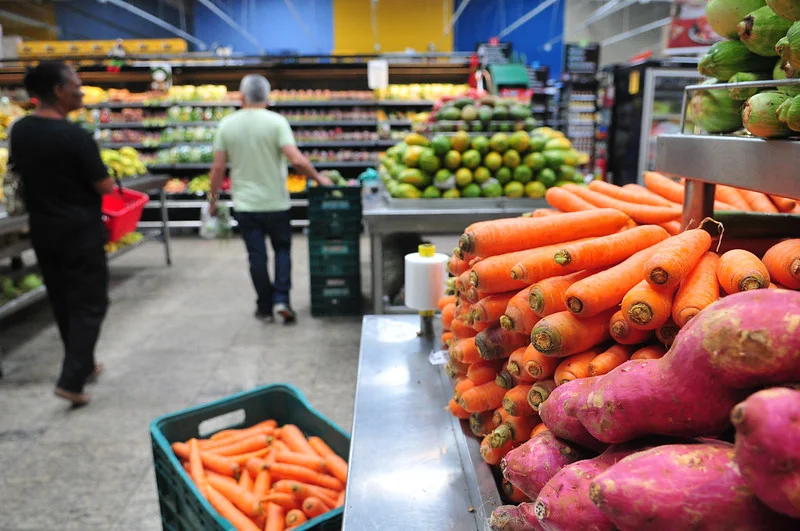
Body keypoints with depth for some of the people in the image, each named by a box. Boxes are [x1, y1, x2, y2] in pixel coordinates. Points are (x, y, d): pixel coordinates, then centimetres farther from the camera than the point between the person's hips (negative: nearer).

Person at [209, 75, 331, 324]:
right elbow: (297, 160, -18)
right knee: (282, 249, 15)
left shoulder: (227, 124, -1)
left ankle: (265, 308, 16)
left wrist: (213, 198, 12)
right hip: (275, 202, -1)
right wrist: (318, 177, -4)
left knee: (257, 256, 8)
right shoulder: (276, 121, -8)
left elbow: (218, 167, 0)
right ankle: (281, 299, 2)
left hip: (245, 204, 2)